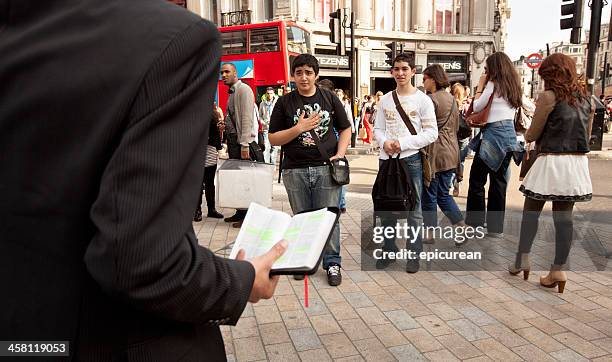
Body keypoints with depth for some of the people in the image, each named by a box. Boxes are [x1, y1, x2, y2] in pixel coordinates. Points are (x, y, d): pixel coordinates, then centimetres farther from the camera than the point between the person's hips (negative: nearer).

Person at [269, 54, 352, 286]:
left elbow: (345, 129, 13)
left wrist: (340, 153, -3)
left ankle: (332, 263, 15)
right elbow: (273, 139, 3)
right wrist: (298, 128, -11)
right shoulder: (285, 102, 6)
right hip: (295, 171, 0)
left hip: (326, 168, 0)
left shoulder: (330, 98, 9)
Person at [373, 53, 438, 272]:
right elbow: (378, 128, 10)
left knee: (413, 209, 3)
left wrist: (403, 143, -15)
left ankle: (414, 255, 15)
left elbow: (432, 133, -6)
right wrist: (385, 142, -11)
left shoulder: (422, 100, -2)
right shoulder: (385, 99, 9)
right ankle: (388, 251, 26)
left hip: (411, 158, -4)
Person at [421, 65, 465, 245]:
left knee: (429, 195, 4)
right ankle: (462, 227, 10)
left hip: (435, 152, -8)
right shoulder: (452, 98, 13)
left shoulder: (431, 99, -13)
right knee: (444, 194, 16)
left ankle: (429, 233, 14)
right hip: (451, 152, 8)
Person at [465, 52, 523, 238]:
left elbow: (476, 107, -3)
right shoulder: (513, 86, 16)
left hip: (493, 135, -8)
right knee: (499, 181, 9)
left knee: (477, 180, 0)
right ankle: (496, 227, 12)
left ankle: (475, 222, 2)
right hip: (509, 134, 8)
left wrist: (480, 86, 7)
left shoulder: (493, 84, -6)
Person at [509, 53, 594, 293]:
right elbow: (587, 136, 18)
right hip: (577, 163, 6)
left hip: (551, 163, -6)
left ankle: (521, 261, 15)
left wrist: (527, 134, 15)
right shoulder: (586, 98, 11)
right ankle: (558, 269, 10)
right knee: (564, 216, 7)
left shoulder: (549, 96, -9)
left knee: (531, 212, 8)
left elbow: (532, 135, -6)